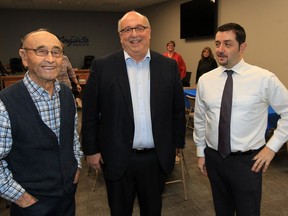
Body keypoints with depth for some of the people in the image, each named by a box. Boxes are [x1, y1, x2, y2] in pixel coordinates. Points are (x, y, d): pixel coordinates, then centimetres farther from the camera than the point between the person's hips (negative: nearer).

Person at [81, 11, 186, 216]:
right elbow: (90, 112, -2)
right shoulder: (102, 66, -6)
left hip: (157, 158, 2)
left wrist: (176, 145, 7)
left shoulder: (169, 66, 0)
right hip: (117, 159, -1)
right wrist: (91, 150, -1)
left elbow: (178, 110, 6)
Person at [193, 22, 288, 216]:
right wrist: (201, 152, 11)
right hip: (213, 158, 3)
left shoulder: (264, 79, -11)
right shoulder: (205, 80, -1)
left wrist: (272, 146, -5)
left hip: (247, 161, -3)